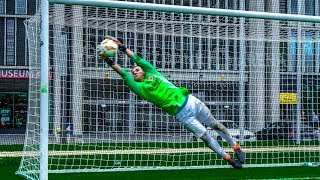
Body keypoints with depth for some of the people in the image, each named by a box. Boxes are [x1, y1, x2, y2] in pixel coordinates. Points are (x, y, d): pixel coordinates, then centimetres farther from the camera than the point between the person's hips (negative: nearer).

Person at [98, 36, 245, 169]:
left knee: (216, 126, 8)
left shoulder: (153, 74, 10)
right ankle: (228, 158, 9)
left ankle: (236, 148, 24)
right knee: (206, 137, -4)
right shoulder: (139, 88, 0)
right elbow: (124, 74, -10)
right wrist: (110, 62, -19)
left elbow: (138, 59, 5)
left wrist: (122, 47, 5)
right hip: (182, 114, -3)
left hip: (191, 101, 3)